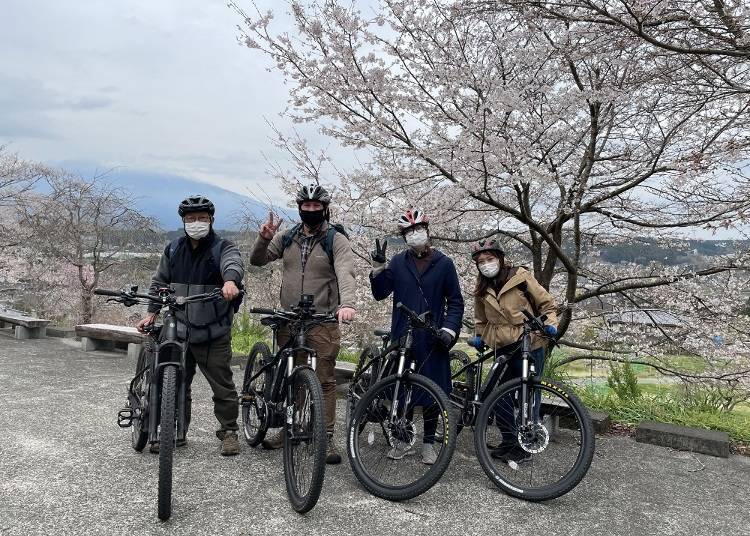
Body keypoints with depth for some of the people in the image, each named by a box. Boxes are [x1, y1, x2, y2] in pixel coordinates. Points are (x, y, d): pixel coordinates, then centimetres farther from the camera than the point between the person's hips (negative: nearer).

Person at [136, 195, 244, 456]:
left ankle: (228, 431, 17)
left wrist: (230, 281, -49)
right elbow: (159, 282, 19)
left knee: (222, 385, 2)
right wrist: (152, 313, 10)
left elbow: (233, 264, -26)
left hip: (213, 333, -4)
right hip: (179, 330, 4)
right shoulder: (173, 249, 11)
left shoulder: (223, 248, -4)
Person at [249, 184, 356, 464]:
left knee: (325, 380, 1)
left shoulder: (336, 240, -5)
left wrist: (347, 303, -39)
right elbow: (257, 260, 10)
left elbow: (345, 273, -20)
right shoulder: (287, 238, 9)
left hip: (323, 322, -4)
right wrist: (264, 238, -10)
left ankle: (327, 438, 10)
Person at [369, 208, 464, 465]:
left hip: (432, 339, -1)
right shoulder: (398, 262, 6)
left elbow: (455, 301, 4)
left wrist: (449, 329, -8)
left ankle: (428, 442, 19)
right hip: (401, 337, 2)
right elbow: (380, 294, 2)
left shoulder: (444, 263, 2)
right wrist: (378, 267, -10)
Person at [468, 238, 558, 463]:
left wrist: (550, 323, -14)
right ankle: (508, 441, 20)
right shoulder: (482, 289, 9)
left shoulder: (520, 276, -5)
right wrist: (479, 337, 9)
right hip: (502, 348, 5)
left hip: (529, 345, -5)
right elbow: (481, 320, 24)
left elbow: (546, 303, 1)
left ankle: (524, 445, 11)